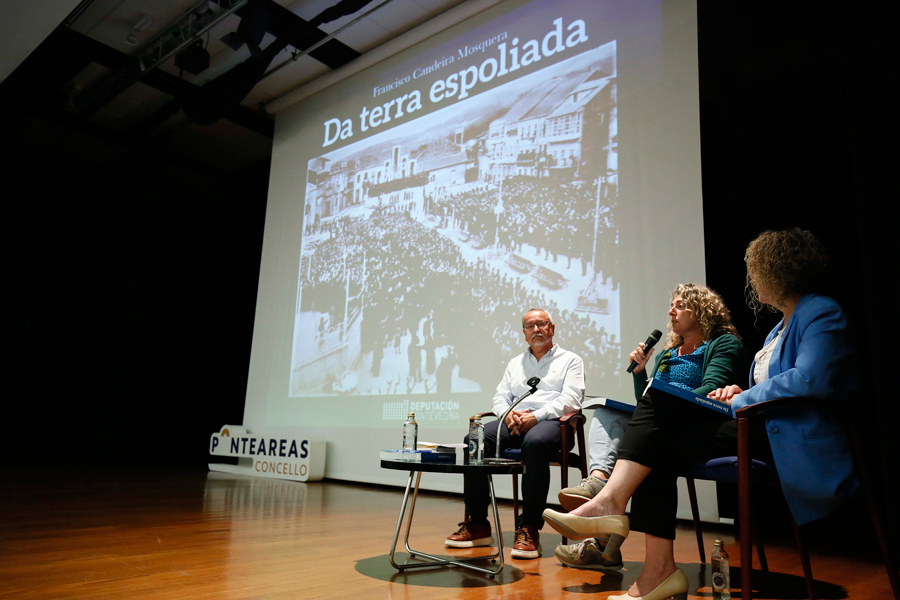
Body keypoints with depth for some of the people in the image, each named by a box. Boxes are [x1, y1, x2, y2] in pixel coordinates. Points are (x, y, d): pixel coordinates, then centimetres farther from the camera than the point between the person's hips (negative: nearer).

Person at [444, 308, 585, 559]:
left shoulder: (570, 360, 14)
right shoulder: (515, 363, 29)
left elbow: (570, 399, -1)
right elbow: (499, 398, 20)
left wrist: (536, 416, -15)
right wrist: (508, 414, -5)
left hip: (551, 421, -4)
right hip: (515, 423, 5)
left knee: (535, 442, -40)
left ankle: (529, 528, -33)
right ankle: (477, 524, -18)